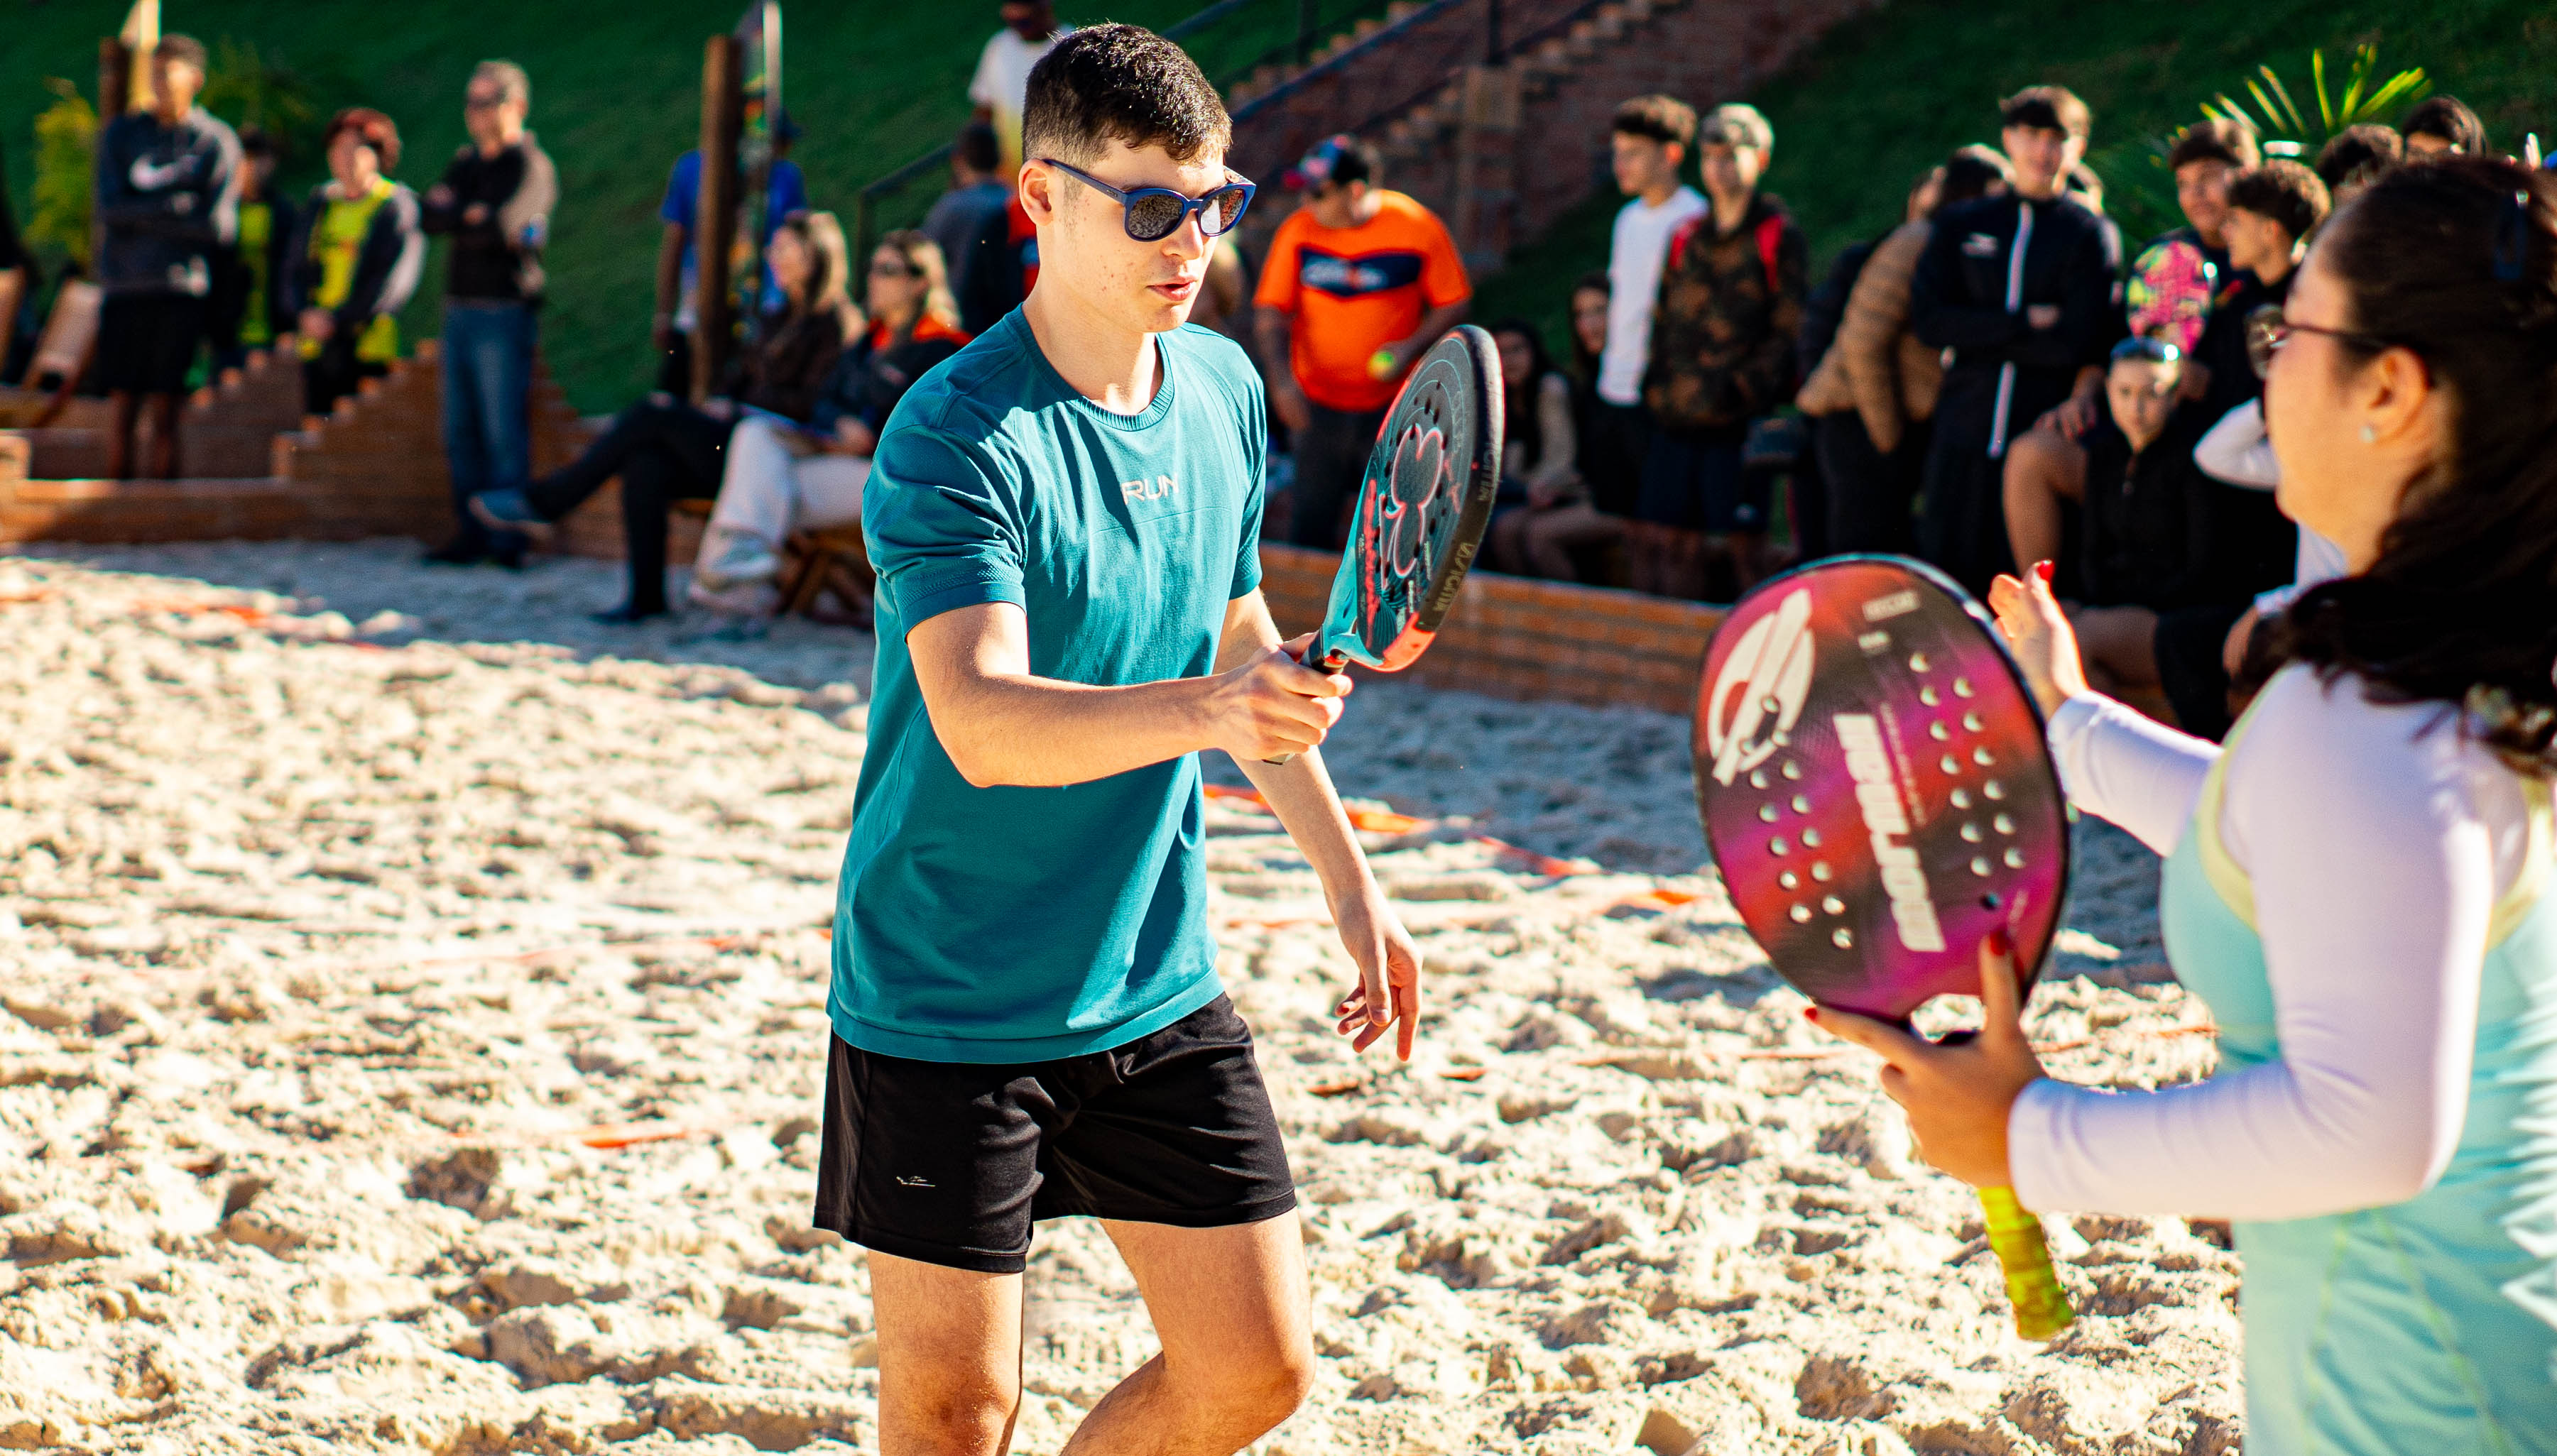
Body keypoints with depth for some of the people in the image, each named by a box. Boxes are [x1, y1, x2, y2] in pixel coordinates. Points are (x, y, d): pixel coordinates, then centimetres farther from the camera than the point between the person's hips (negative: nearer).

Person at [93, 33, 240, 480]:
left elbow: (220, 227, -5)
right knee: (123, 408, 2)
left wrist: (142, 217, -4)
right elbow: (110, 209, 0)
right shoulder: (120, 134, 12)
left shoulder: (218, 142, 4)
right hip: (124, 291, 2)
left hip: (182, 291, -2)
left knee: (166, 412, -4)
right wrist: (175, 207, -10)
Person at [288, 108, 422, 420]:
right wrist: (306, 315, -5)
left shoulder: (397, 205, -2)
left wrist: (336, 319, -15)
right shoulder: (320, 202, 16)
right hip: (319, 345, 5)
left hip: (369, 348, -5)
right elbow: (300, 268, 15)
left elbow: (395, 280, -10)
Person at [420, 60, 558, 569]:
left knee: (504, 431, -8)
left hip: (504, 313, -7)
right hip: (460, 311, 7)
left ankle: (508, 540, -6)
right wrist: (473, 218, -11)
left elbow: (502, 225, -18)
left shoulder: (532, 166, -4)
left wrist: (453, 217, -3)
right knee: (461, 431, 7)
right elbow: (431, 216, 7)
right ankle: (471, 533, 12)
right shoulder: (467, 162, 19)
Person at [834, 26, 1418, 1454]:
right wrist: (1205, 710, -49)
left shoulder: (1224, 389, 3)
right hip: (947, 1002, -6)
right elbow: (983, 722, -33)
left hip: (1160, 986, 6)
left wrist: (1349, 877, 18)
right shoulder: (956, 438, -20)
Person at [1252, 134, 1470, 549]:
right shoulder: (1298, 231, -5)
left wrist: (1412, 348, -15)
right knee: (1309, 527, 1)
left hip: (1391, 404, -1)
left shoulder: (1419, 228, -8)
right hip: (1318, 403, 1)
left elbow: (1453, 304, 1)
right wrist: (1281, 380, -17)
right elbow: (1272, 314, -3)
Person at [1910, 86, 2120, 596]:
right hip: (1965, 437, 2)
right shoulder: (1960, 225, 14)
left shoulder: (2092, 235, 7)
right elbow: (1928, 319, 0)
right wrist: (2026, 325, -6)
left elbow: (2077, 343, -6)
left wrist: (1979, 334, -3)